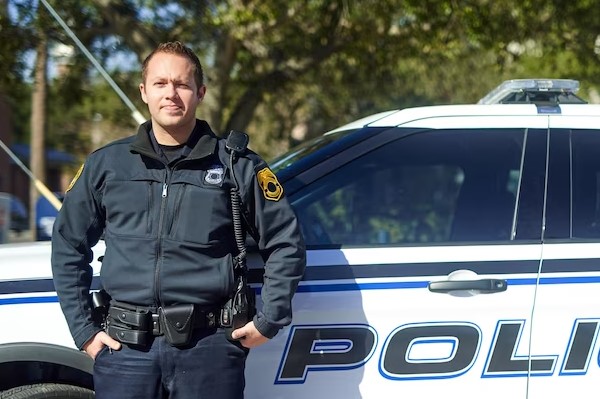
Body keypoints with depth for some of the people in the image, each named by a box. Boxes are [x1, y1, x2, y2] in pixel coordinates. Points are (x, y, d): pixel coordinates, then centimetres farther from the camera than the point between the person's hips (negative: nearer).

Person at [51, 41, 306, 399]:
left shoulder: (238, 166, 4)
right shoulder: (106, 164, 9)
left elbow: (287, 244, 9)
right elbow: (68, 246, 16)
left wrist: (268, 322, 3)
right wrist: (84, 330, 10)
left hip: (209, 348, -1)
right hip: (126, 348, 2)